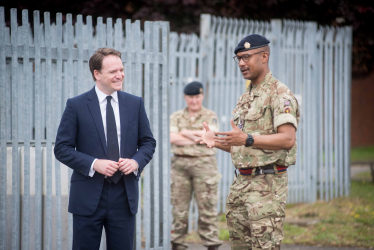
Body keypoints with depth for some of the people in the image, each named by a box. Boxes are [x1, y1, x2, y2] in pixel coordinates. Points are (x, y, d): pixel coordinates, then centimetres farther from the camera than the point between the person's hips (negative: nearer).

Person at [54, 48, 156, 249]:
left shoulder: (135, 104, 8)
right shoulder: (76, 105, -2)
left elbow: (148, 142, 13)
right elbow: (62, 148, -3)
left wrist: (136, 161, -8)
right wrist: (93, 164, -17)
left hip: (124, 196, 3)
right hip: (89, 197, -3)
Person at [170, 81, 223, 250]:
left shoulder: (211, 117, 6)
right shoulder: (176, 117, 10)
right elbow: (172, 138, -6)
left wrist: (186, 132, -4)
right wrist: (197, 138, -9)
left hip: (204, 164, -2)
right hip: (180, 164, 2)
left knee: (207, 208, -2)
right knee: (179, 207, 4)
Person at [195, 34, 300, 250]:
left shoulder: (279, 93, -9)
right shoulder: (246, 97, 20)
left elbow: (288, 139, -21)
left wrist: (247, 139, -29)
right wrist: (217, 141, 6)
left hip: (267, 183, -9)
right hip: (241, 182, 9)